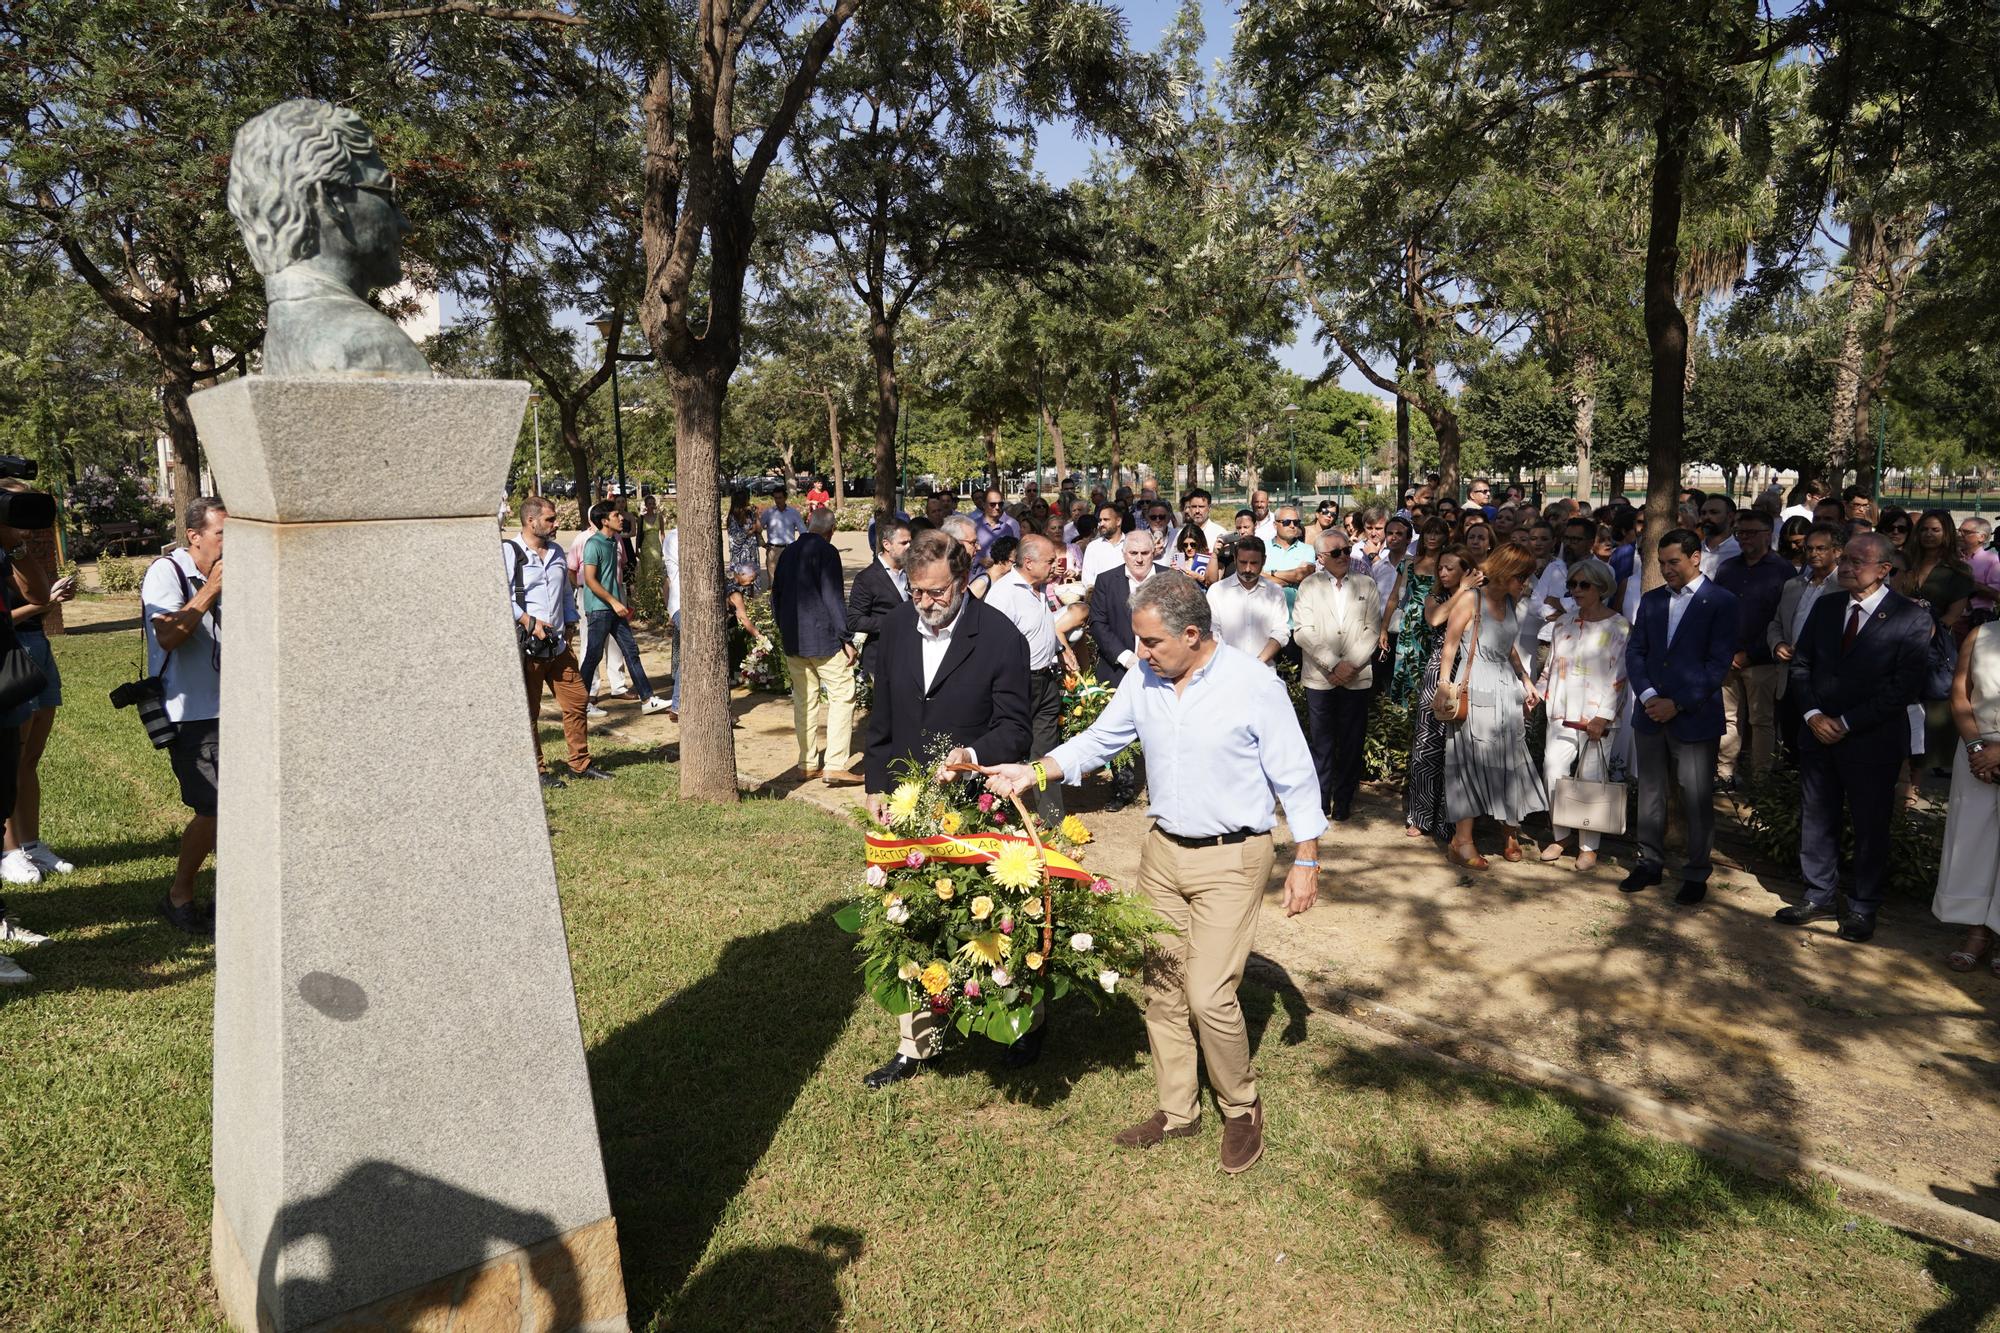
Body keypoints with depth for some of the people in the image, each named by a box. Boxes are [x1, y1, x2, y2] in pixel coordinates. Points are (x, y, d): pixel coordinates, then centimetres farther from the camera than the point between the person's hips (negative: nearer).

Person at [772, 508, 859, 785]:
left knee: (803, 700, 13)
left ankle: (807, 764, 17)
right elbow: (833, 598, -14)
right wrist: (846, 639, -11)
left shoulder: (788, 552, 10)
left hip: (793, 640, 7)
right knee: (841, 697, -2)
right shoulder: (826, 552, -10)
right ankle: (836, 765, -8)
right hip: (824, 639, -7)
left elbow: (776, 595, 16)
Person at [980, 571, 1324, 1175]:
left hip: (1231, 859, -5)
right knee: (1161, 987, 11)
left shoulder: (1254, 684, -16)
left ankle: (1241, 1109, 18)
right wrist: (1033, 772, -5)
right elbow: (1097, 740, 8)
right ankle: (1177, 1111, 28)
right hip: (1162, 852, 6)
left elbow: (1295, 778, -9)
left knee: (1210, 997, -8)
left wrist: (1306, 860, -7)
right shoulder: (1143, 679, -2)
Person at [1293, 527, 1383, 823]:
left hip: (1357, 678, 1)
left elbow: (1373, 631, 2)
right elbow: (1302, 631, -5)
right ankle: (1319, 805, 11)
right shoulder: (1309, 586, 4)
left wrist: (1350, 665, -10)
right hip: (1319, 677, -1)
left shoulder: (1367, 585, 8)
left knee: (1351, 744, 3)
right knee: (1321, 743, 3)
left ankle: (1343, 805, 13)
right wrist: (1333, 665, -12)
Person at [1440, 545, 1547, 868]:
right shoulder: (1471, 599, -8)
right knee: (1472, 759, -4)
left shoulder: (1511, 602, 12)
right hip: (1476, 688, -6)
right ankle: (1462, 841, 2)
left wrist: (1526, 681, 12)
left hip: (1507, 688, 6)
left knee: (1510, 761, 8)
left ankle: (1511, 831, 20)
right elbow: (1449, 646, -7)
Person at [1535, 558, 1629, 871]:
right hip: (1563, 713, 4)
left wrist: (1603, 716, -14)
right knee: (1553, 772, -5)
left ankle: (1588, 847, 13)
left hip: (1597, 715, -4)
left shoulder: (1618, 627, -5)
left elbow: (1617, 676, -9)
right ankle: (1558, 836, 12)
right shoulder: (1563, 622, 10)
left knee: (1591, 779, 0)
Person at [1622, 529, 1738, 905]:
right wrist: (1648, 697, -8)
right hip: (1651, 714, 5)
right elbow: (1634, 652, 8)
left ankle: (1697, 874, 16)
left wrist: (1678, 704, -15)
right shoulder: (1651, 600, 11)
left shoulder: (1721, 602, -4)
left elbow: (1718, 662, -10)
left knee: (1697, 800, 3)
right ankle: (1650, 863, 24)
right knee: (1650, 793, 12)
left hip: (1695, 717, -4)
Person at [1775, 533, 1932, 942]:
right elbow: (1801, 663, 7)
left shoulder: (1912, 618, -10)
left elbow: (1905, 687, -15)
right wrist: (1813, 714, -7)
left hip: (1872, 742, -4)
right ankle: (1818, 896, 25)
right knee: (1816, 819, 12)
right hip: (1819, 735, 5)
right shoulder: (1826, 607, 6)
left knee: (1870, 826, 7)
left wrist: (1846, 723, -15)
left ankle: (1862, 908, 21)